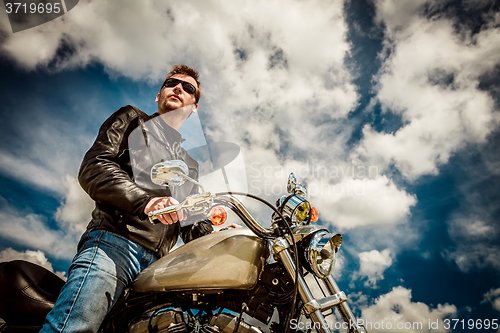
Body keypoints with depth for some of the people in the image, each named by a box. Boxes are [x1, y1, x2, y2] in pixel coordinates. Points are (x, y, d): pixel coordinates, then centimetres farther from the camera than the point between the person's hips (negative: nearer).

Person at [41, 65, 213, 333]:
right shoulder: (132, 120, 17)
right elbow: (93, 167, -1)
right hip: (114, 240, -5)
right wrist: (145, 200, -17)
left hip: (158, 263, 5)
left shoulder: (190, 163, 32)